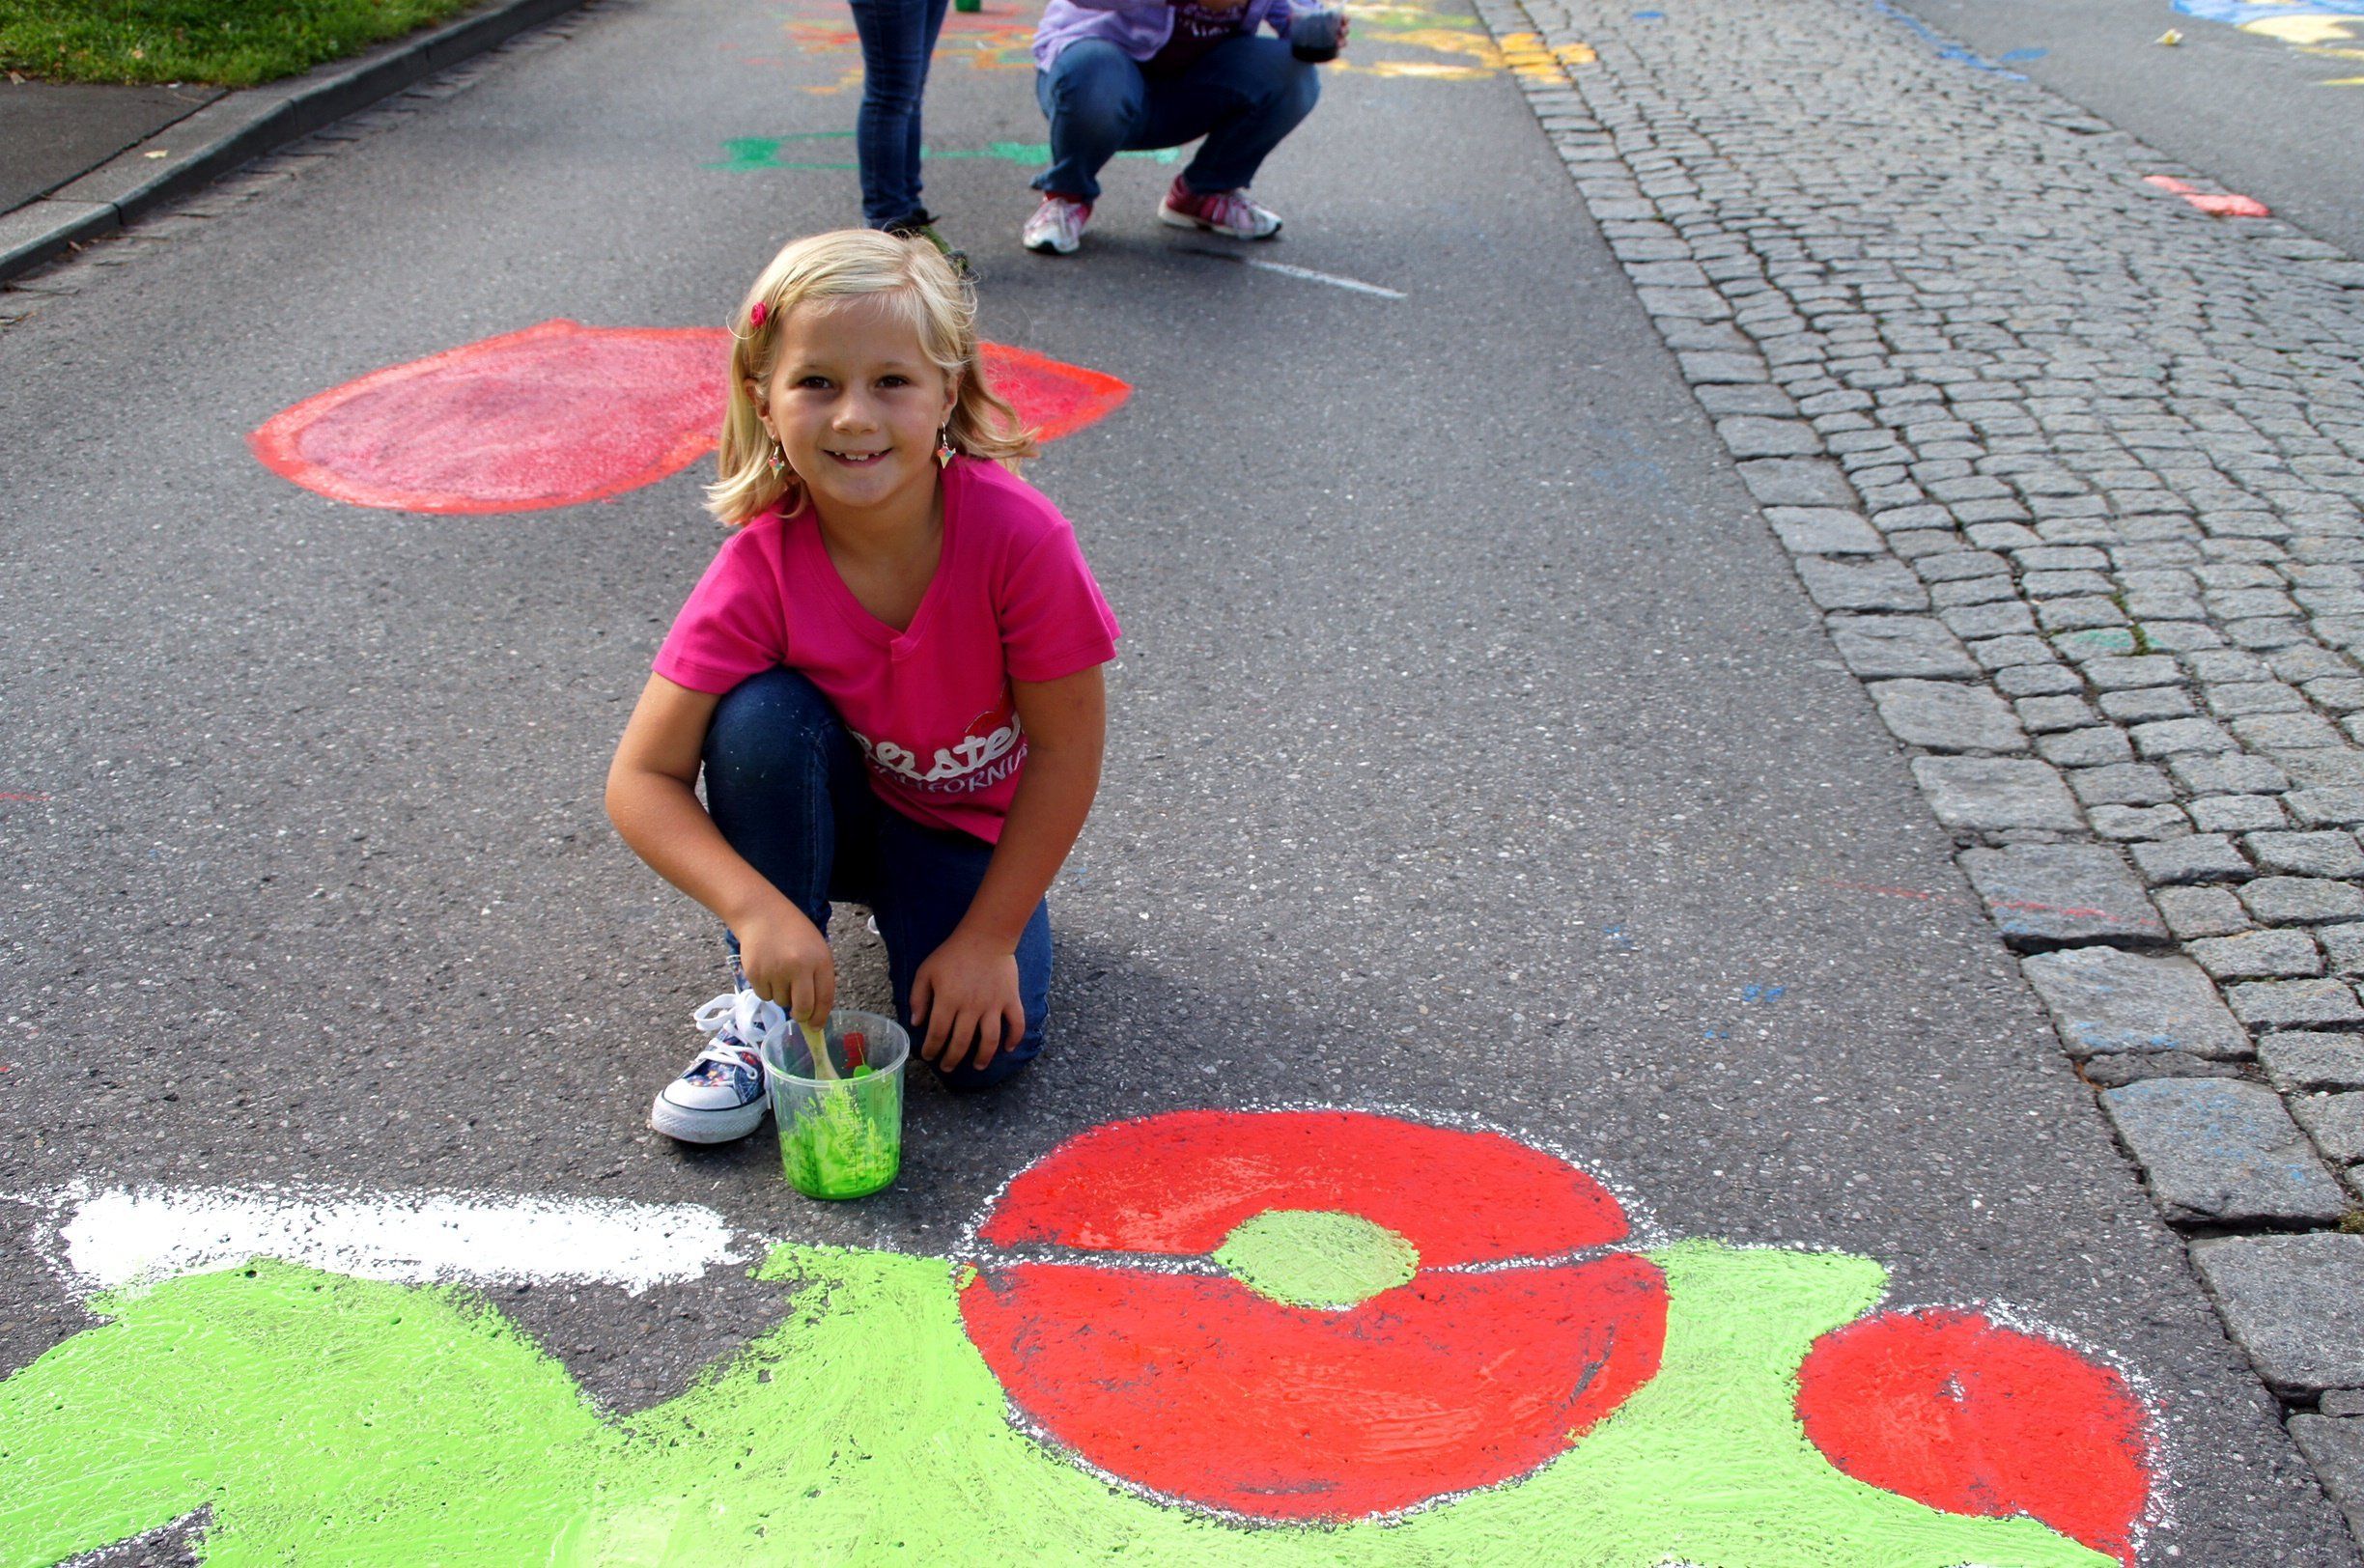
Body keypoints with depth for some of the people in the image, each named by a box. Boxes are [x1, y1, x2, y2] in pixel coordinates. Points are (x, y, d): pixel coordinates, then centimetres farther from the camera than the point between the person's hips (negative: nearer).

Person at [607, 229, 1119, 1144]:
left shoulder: (1019, 536, -30)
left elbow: (1066, 752, -20)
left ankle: (905, 912, 14)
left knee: (984, 1049, -21)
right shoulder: (758, 571, -26)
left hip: (968, 824, 0)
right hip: (827, 811, 1)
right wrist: (760, 910, -39)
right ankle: (764, 1004, -11)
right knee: (762, 717, -31)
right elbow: (641, 779, -23)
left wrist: (987, 939, -17)